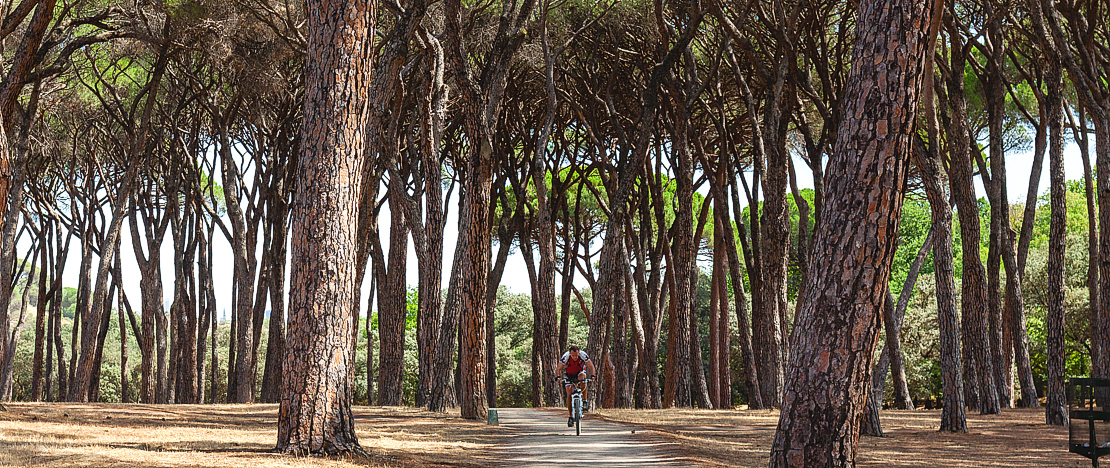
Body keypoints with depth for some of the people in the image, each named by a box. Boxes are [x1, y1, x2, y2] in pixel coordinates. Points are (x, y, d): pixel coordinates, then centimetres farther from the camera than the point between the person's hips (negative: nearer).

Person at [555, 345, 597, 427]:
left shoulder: (583, 355, -29)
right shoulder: (566, 357, -28)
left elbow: (591, 366, -25)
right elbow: (558, 368, -23)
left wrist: (593, 375, -44)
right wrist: (558, 376, -43)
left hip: (580, 372, -1)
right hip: (569, 375, 1)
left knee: (582, 377, -37)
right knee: (569, 394, -14)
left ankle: (584, 401, -22)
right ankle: (571, 416, -1)